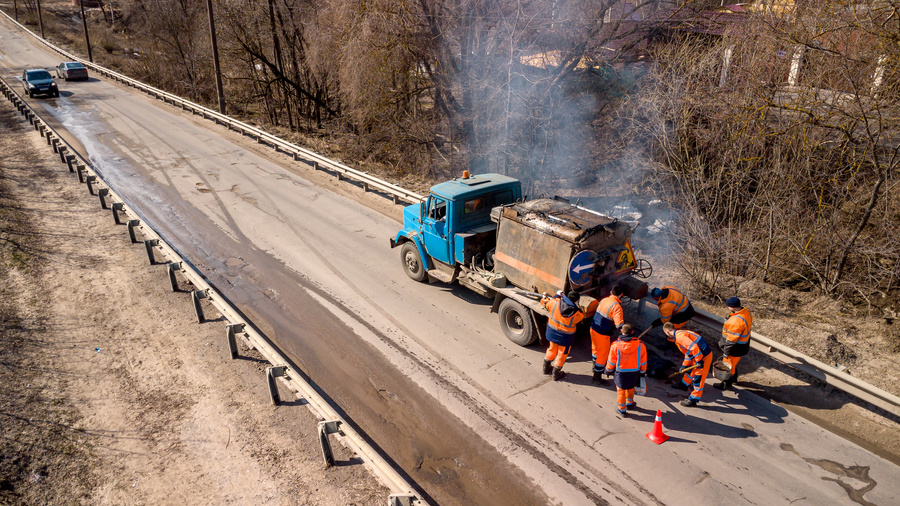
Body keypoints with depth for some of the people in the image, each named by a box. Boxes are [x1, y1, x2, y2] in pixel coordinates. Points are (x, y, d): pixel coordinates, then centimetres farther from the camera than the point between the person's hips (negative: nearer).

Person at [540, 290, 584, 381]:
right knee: (562, 354, 19)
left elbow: (544, 302, -1)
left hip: (552, 332, 4)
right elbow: (581, 315, -2)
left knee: (552, 350, 27)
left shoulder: (555, 303, -22)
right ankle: (556, 374, 34)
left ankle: (546, 369, 45)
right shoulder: (577, 314, -26)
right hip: (565, 336, -4)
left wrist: (557, 295, 10)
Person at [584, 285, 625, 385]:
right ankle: (596, 378, 17)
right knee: (602, 354, 7)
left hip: (593, 328, 8)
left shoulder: (604, 299, 0)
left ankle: (595, 368, 52)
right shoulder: (616, 307, -23)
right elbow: (619, 325, -27)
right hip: (603, 334, -8)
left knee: (595, 348, 28)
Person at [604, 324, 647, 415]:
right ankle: (630, 404, 49)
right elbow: (643, 362, -3)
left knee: (621, 390, 17)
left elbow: (611, 361, -7)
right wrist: (642, 372, 14)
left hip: (621, 373, -2)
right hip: (635, 372, 2)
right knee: (631, 388, 27)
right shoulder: (640, 345, -15)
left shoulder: (615, 345, -19)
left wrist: (608, 370, 12)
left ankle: (621, 409, 30)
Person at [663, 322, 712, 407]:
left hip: (704, 355, -11)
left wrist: (699, 360, -23)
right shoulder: (679, 334, 15)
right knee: (690, 369, 27)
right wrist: (684, 365, 28)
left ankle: (694, 399, 4)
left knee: (698, 376, -3)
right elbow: (688, 352, 24)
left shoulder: (679, 336, -19)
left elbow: (693, 346, -29)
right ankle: (684, 384, 48)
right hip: (699, 354, 11)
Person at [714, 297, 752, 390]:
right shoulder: (745, 311, -8)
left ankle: (727, 384, 31)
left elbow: (731, 339, -29)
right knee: (734, 362, 30)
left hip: (736, 347, -10)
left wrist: (726, 351, -16)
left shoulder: (736, 321, -38)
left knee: (729, 365, 11)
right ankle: (734, 379, 52)